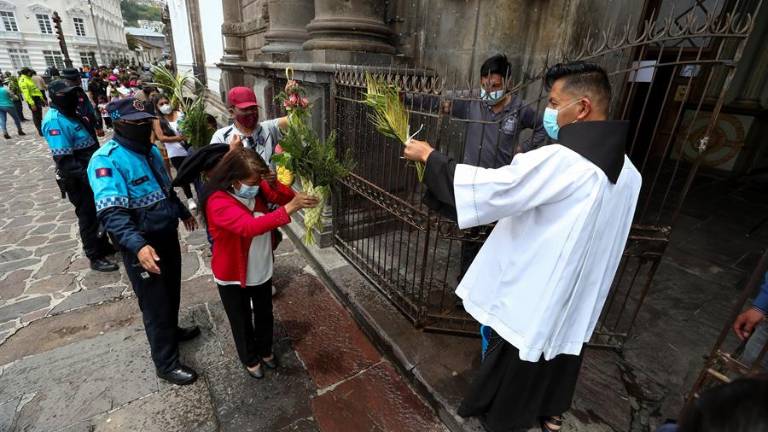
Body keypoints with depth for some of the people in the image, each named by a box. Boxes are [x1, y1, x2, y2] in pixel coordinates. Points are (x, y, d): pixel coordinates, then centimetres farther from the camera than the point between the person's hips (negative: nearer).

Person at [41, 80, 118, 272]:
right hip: (80, 179, -9)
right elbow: (64, 160, -27)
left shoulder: (69, 114, 10)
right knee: (89, 217, 1)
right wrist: (86, 176, -30)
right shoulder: (55, 121, -20)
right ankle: (95, 257, 13)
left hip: (91, 173, 9)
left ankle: (103, 245, 36)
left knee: (98, 212, 20)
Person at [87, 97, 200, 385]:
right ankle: (166, 363, 23)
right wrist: (138, 245, -45)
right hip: (142, 246, -8)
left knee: (172, 291, 25)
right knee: (155, 304, 6)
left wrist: (183, 212, 28)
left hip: (167, 235, 8)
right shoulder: (106, 160, -22)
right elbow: (112, 213, -33)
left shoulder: (150, 150, 4)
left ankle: (172, 330, 50)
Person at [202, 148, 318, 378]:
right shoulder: (218, 202, -29)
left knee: (265, 315, 25)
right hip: (233, 275, -5)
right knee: (242, 322, 20)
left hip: (262, 269, 6)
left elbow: (281, 196, -13)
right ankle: (250, 359, 47)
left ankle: (265, 350, 53)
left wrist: (279, 186, -35)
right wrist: (289, 209, -50)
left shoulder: (255, 187, -8)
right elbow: (249, 227, -43)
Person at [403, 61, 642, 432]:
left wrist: (428, 155, -15)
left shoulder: (559, 161, -29)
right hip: (579, 293, 7)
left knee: (514, 361, 18)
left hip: (533, 291, -7)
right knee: (560, 356, 28)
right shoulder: (627, 169, -1)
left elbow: (486, 187, -27)